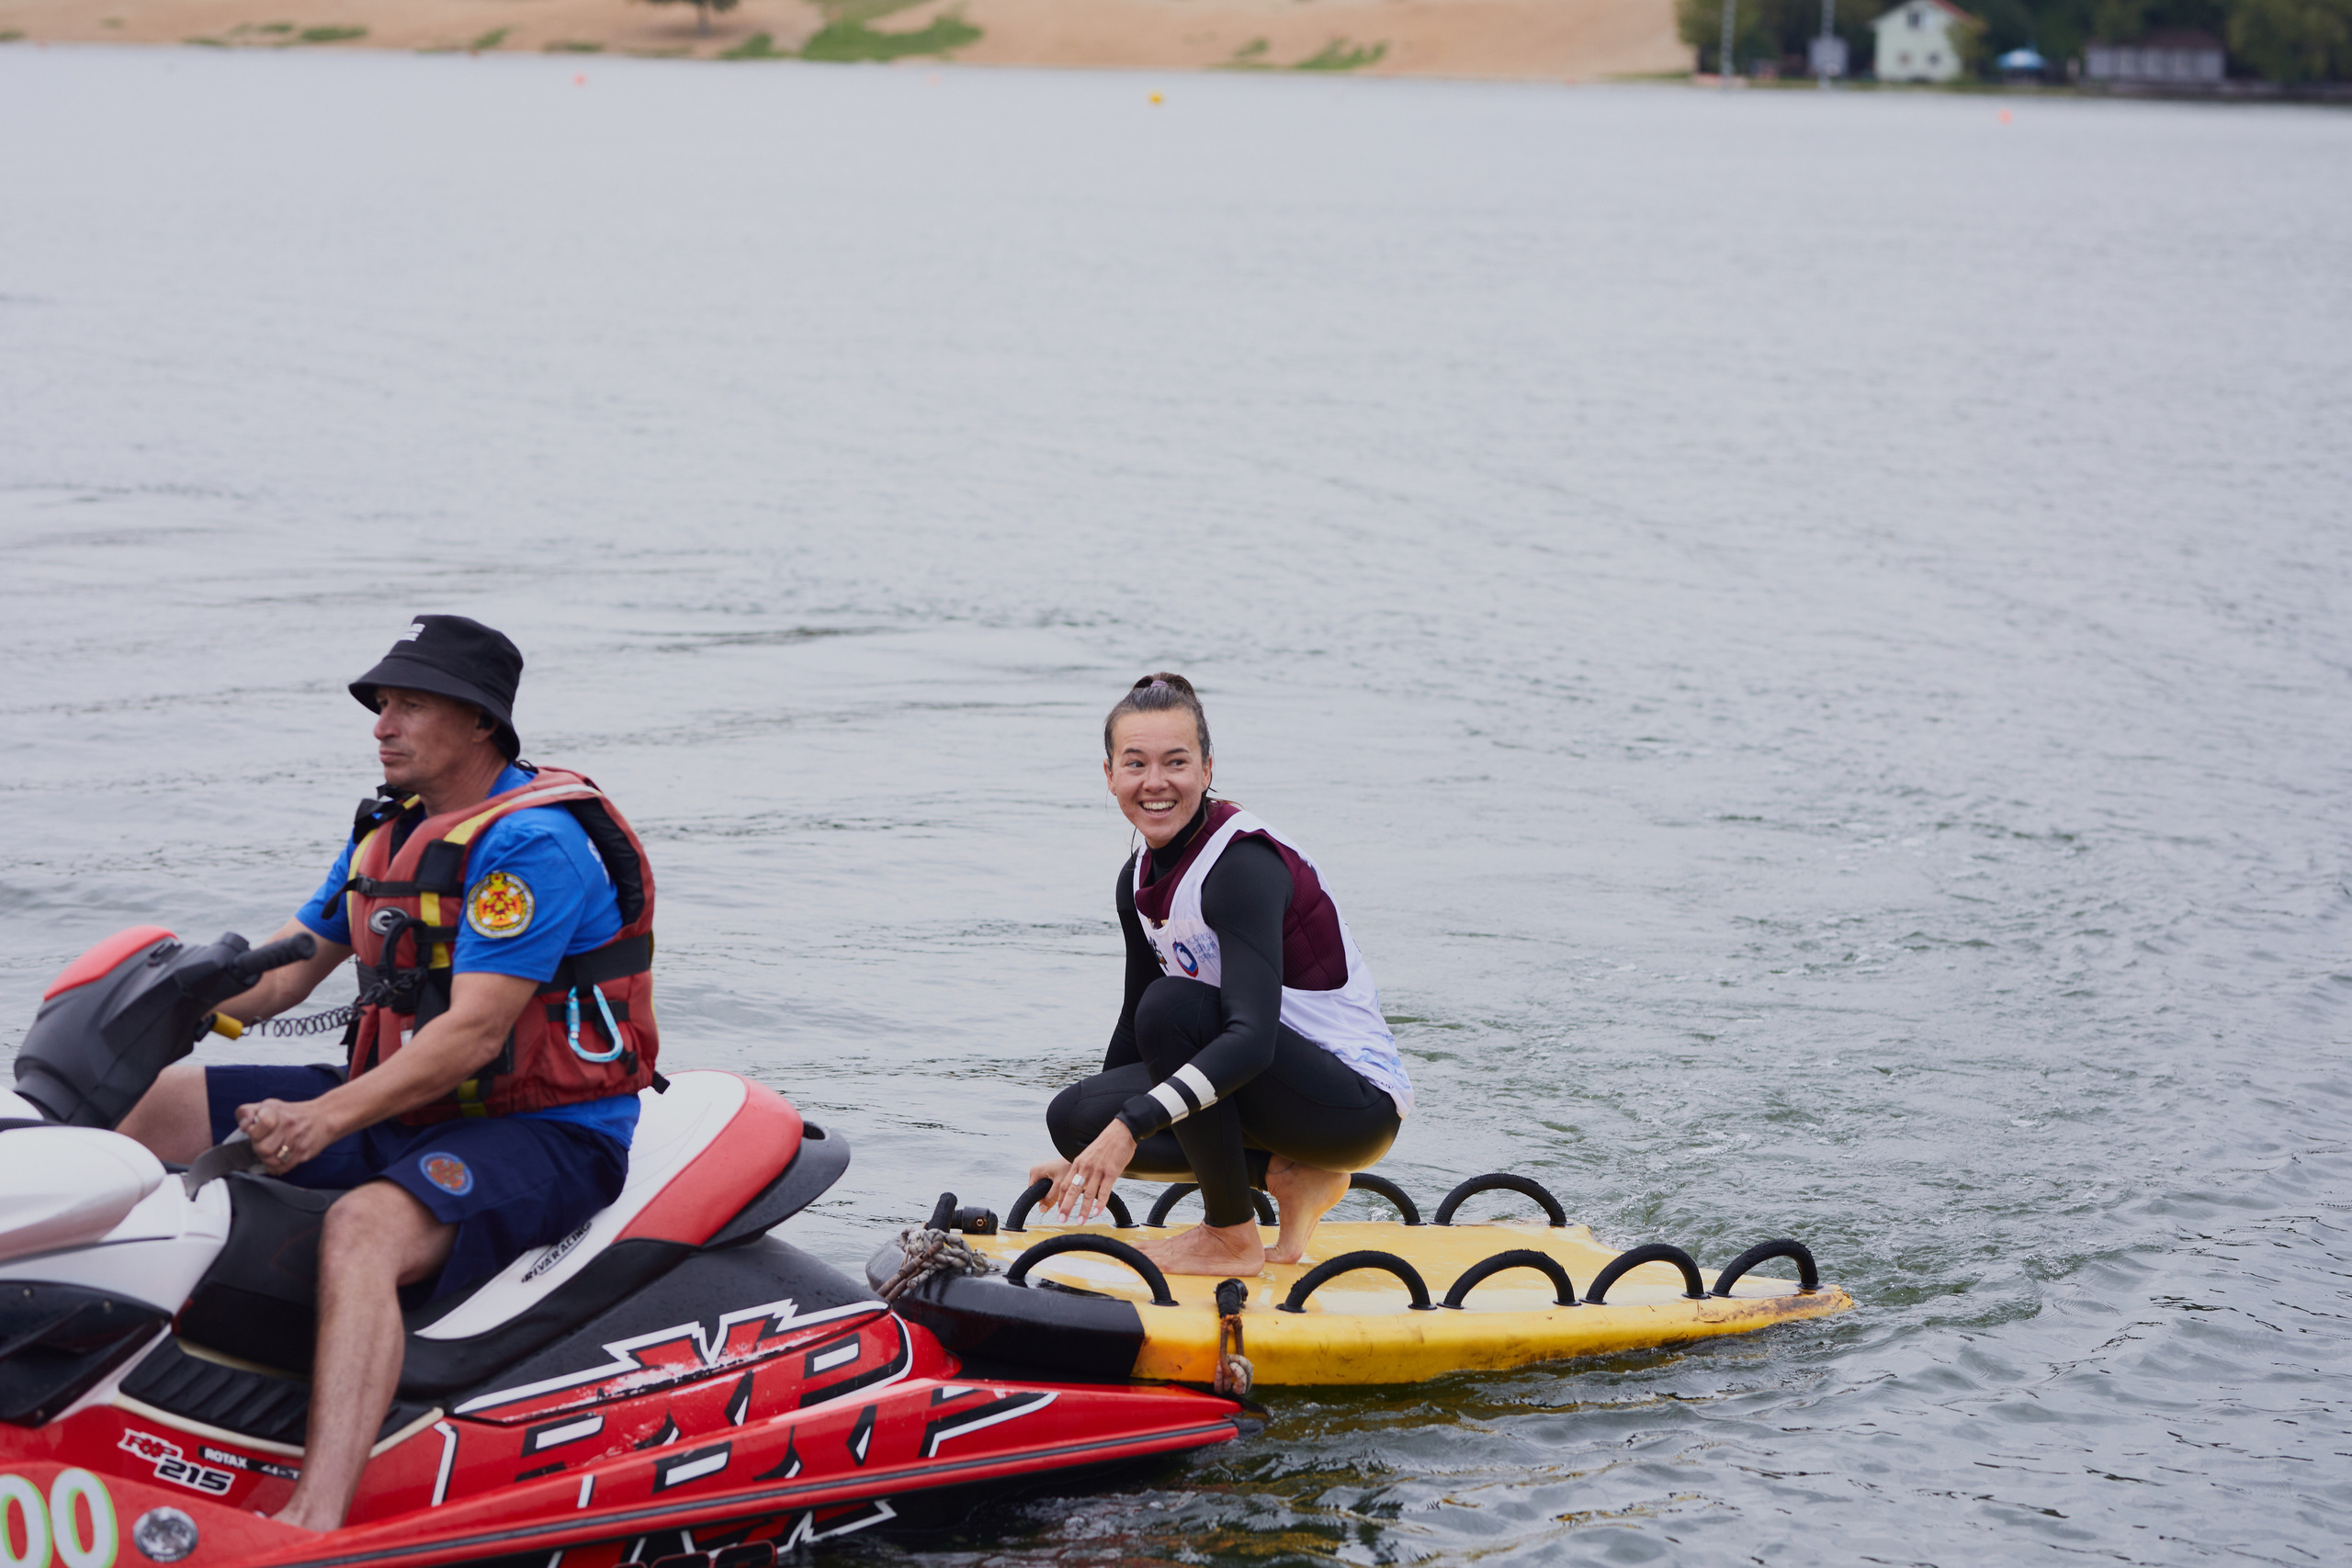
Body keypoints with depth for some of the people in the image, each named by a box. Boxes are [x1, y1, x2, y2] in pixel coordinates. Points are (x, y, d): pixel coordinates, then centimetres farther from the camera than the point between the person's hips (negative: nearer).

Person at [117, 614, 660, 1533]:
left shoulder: (532, 843, -16)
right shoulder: (391, 830, 13)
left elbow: (473, 1034, -25)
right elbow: (282, 973, 16)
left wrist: (325, 1119, -35)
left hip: (547, 1133, -10)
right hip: (405, 1109, 10)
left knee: (365, 1229, -39)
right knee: (154, 1104, 3)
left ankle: (314, 1521, -54)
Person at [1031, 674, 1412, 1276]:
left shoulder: (1245, 864, -23)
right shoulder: (1139, 880, 3)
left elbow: (1253, 1036, -35)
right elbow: (1135, 1026, 18)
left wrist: (1131, 1125, -42)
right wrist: (1089, 1154, 25)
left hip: (1361, 1106, -8)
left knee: (1174, 1006, -28)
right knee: (1073, 1114, -6)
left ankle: (1233, 1240, -16)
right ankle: (1286, 1174, 2)